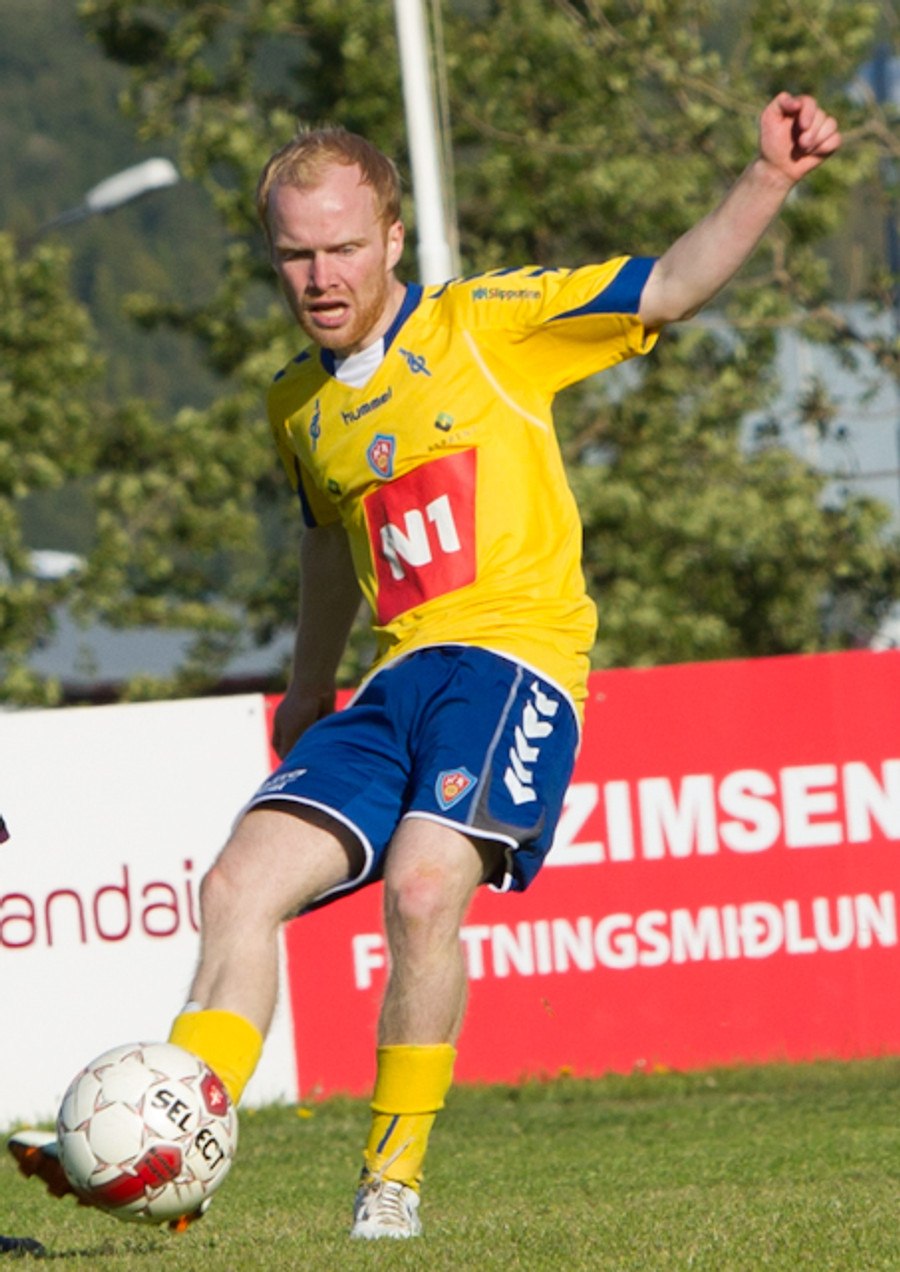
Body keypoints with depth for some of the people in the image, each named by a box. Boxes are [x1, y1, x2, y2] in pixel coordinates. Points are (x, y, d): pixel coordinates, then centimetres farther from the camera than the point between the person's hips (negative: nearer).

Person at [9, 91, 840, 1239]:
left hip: (515, 655, -6)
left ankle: (393, 1184, -16)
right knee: (240, 885, -10)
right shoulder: (298, 407, 18)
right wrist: (310, 685, 43)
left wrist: (769, 179, -17)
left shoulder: (490, 324, 1)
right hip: (397, 681, 6)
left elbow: (674, 283, -4)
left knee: (423, 886, -27)